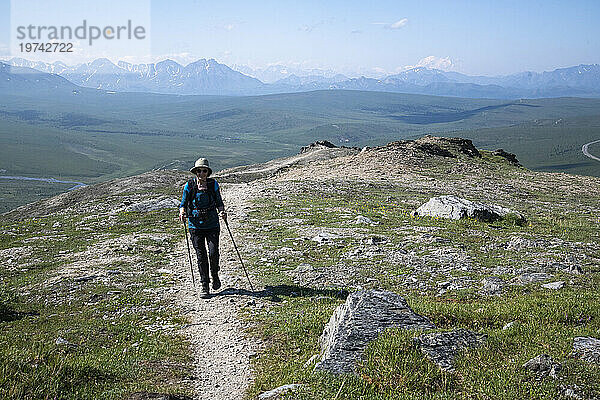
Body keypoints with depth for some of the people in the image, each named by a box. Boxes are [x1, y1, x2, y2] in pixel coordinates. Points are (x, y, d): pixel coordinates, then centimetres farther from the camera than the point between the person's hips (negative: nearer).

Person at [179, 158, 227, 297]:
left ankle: (215, 275, 21)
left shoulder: (213, 184, 1)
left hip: (212, 224, 0)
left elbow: (219, 202, 10)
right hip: (195, 225, 0)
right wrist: (182, 212, -15)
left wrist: (222, 212, -10)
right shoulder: (189, 186, -1)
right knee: (201, 256, 0)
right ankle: (205, 286, 12)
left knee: (213, 253, -10)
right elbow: (183, 204, 6)